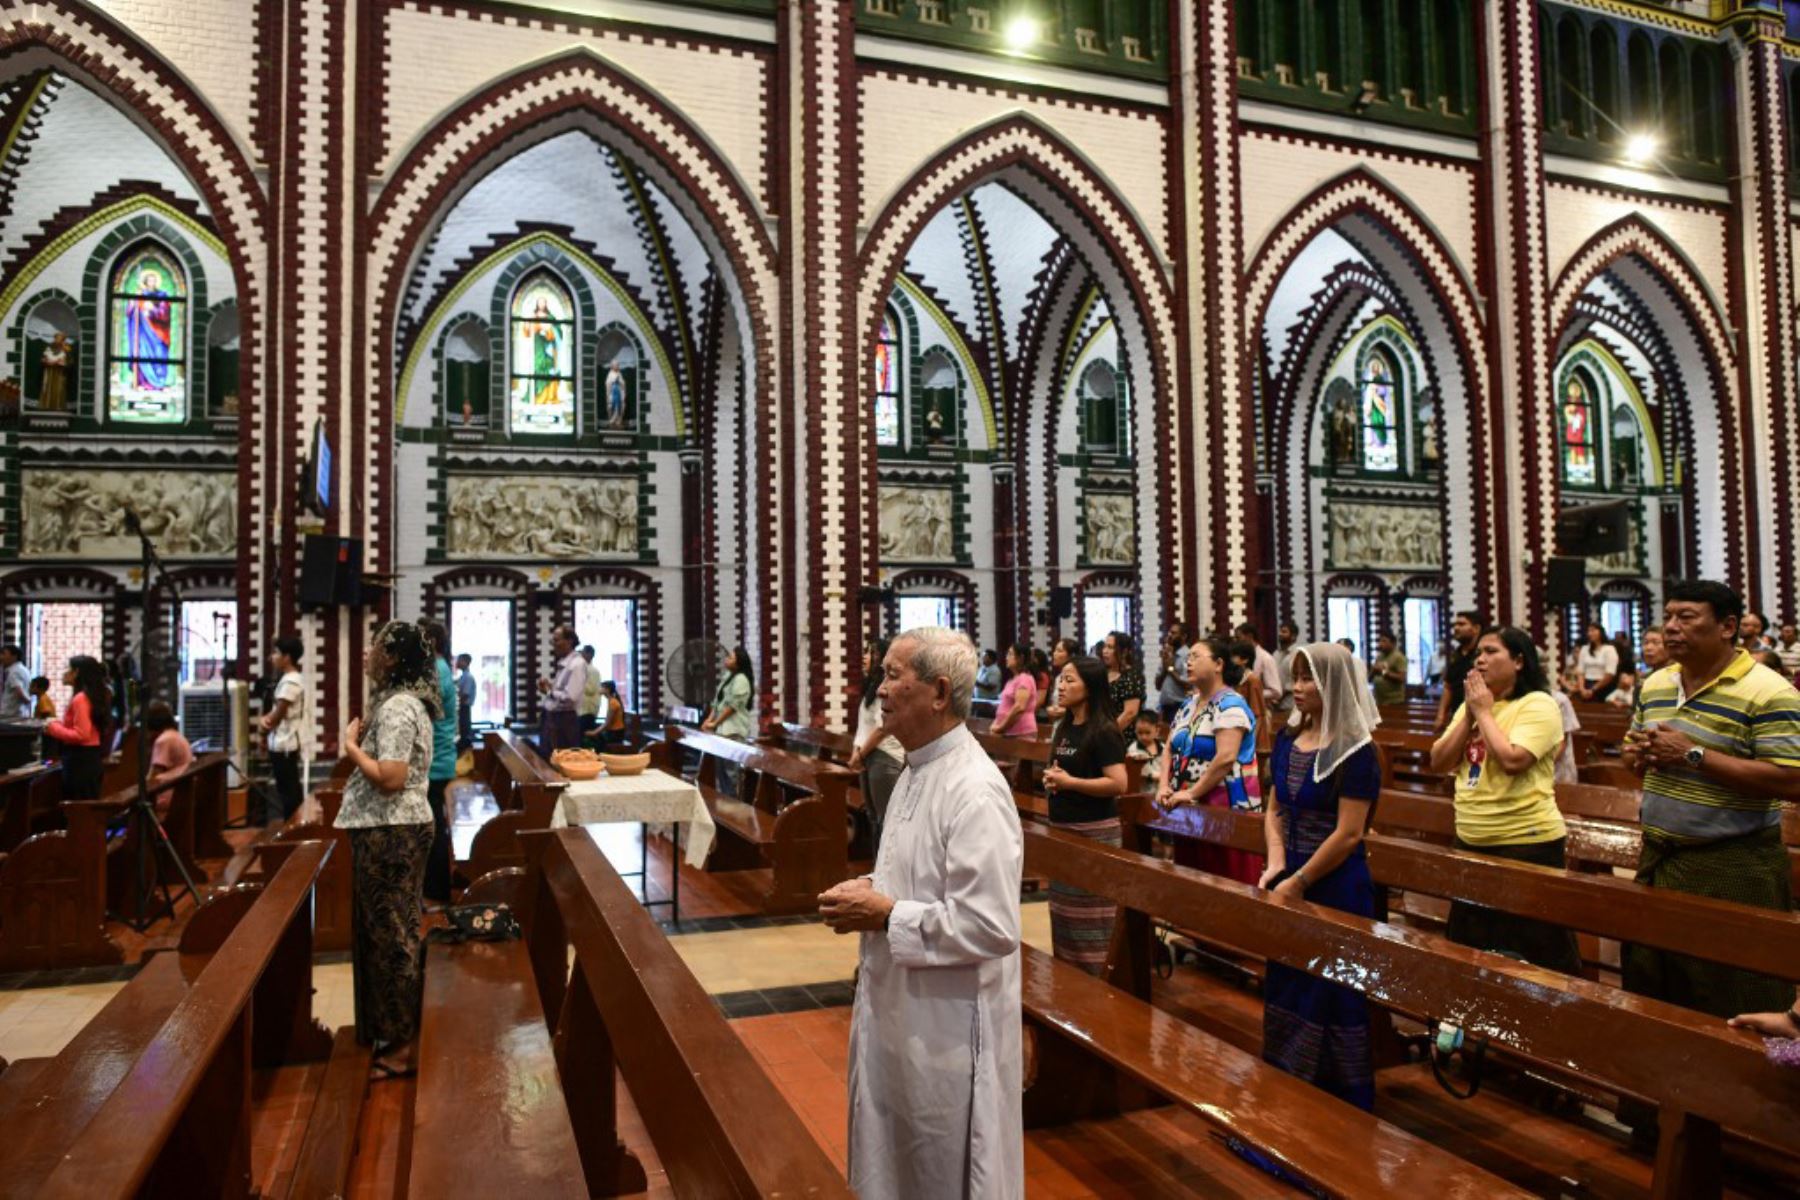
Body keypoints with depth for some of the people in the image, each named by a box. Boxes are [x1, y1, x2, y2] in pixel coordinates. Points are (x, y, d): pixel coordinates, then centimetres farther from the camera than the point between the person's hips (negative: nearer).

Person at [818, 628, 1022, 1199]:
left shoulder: (975, 791, -25)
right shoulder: (917, 769, 6)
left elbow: (990, 927, -29)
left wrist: (885, 915, -21)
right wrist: (871, 890, 0)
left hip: (947, 1023, -9)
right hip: (897, 1007, 9)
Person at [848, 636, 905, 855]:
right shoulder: (871, 686, 15)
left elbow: (883, 727, -19)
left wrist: (861, 754, -8)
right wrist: (856, 752, 2)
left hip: (885, 757, -10)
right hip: (869, 757, 10)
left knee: (886, 818, -4)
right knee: (873, 817, 15)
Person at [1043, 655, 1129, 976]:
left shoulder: (1103, 732, -14)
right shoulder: (1064, 727, 11)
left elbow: (1119, 784, -22)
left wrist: (1069, 782, -20)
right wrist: (1051, 779, 4)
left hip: (1094, 832, -9)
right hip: (1061, 828, 9)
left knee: (1091, 919, -2)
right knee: (1064, 911, 16)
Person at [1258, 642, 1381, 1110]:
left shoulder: (1355, 752, -15)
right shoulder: (1287, 740, 6)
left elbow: (1348, 834, -18)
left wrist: (1298, 882, -14)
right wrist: (1276, 865, -5)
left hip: (1336, 890, -7)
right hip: (1288, 884, 7)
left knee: (1333, 994, 3)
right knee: (1286, 985, 16)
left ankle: (1343, 1104, 21)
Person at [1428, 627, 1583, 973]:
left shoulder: (1538, 704, -11)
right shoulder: (1472, 705, 11)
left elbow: (1512, 760, -26)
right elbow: (1438, 762, 4)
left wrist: (1484, 712, -14)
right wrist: (1469, 714, -5)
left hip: (1526, 843, -8)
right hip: (1470, 842, 8)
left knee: (1537, 954, 1)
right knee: (1470, 947, 19)